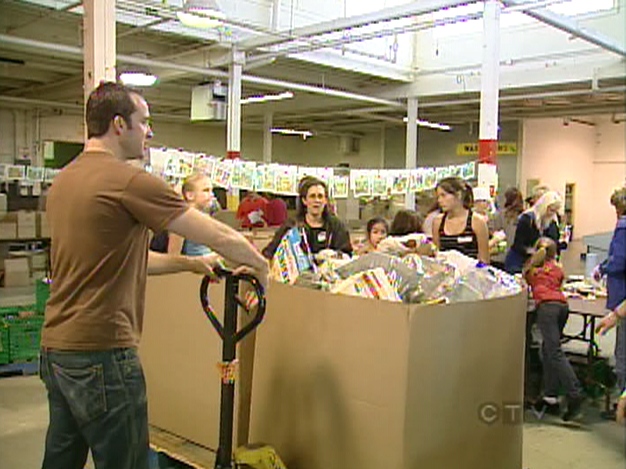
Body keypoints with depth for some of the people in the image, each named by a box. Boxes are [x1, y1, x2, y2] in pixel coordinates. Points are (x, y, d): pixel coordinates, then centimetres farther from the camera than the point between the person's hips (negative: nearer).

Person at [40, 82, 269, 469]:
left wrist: (190, 263, 19)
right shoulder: (129, 181, -16)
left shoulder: (65, 180, 12)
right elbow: (220, 237, -13)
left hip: (55, 349, 10)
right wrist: (260, 267, 5)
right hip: (101, 353, -9)